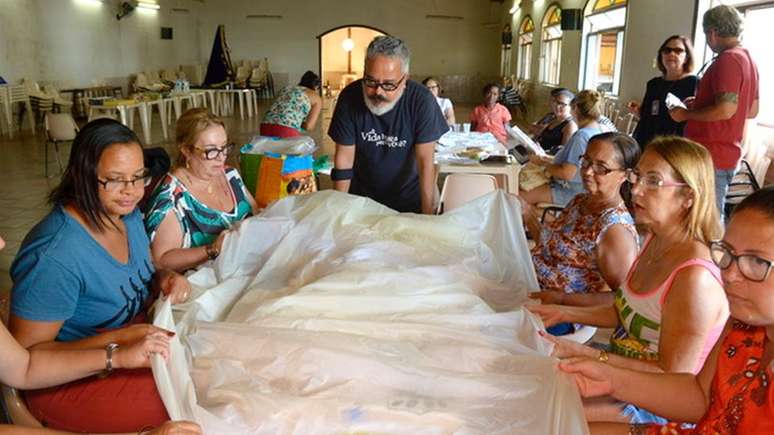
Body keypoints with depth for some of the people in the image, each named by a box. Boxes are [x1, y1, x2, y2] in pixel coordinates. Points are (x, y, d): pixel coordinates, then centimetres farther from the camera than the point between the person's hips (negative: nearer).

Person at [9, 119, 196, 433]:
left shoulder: (129, 215, -4)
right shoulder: (55, 254, -27)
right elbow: (24, 355, -19)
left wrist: (164, 279, -9)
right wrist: (116, 343, -28)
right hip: (73, 381, -7)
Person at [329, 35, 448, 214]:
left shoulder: (422, 101, -22)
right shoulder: (349, 97, -17)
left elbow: (425, 161, -21)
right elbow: (344, 158, -13)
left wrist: (428, 214, -25)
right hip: (360, 198, 1)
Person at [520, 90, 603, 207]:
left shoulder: (581, 135, -25)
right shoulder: (597, 131, 6)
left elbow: (566, 174, -28)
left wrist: (543, 163, -12)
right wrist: (552, 160, 11)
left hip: (571, 192, -10)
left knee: (520, 197, -8)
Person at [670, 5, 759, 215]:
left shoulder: (728, 59, -14)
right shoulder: (748, 59, 16)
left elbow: (726, 109, -23)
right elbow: (752, 111, 23)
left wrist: (686, 114, -10)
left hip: (710, 158, -10)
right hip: (727, 154, 10)